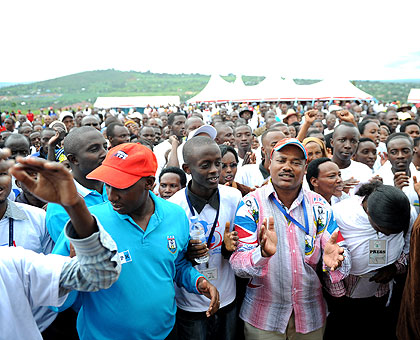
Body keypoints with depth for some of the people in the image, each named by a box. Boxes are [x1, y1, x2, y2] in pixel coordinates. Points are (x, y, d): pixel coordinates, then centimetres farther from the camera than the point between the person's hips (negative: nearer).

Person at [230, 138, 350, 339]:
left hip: (311, 315, 3)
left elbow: (343, 252, -6)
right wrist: (262, 254, -39)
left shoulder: (319, 206, -3)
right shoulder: (251, 204, -12)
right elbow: (238, 265, -18)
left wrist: (334, 260, -29)